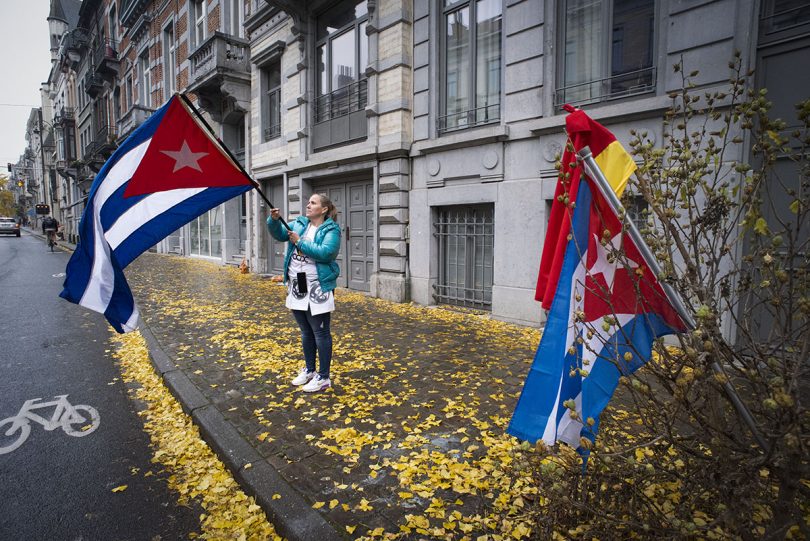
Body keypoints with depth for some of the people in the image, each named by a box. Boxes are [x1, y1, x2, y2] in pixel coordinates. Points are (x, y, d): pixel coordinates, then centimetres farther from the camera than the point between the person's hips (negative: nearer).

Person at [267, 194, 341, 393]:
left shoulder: (331, 230, -8)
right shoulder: (299, 224, 12)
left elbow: (326, 253, -22)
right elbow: (279, 234, 3)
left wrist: (300, 242, -17)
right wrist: (274, 219, -16)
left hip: (318, 288, -7)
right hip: (296, 287, 7)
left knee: (320, 333, 2)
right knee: (306, 332, 18)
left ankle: (323, 377, 12)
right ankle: (309, 370, 33)